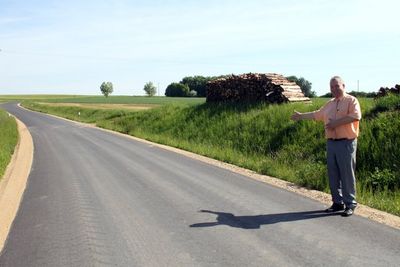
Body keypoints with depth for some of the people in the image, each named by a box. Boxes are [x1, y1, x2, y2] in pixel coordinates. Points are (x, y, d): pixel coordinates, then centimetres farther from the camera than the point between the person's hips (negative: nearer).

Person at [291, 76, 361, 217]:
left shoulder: (351, 100, -3)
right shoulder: (329, 104, 18)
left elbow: (356, 116, -21)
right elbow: (317, 114, 32)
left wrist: (336, 122, -20)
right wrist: (301, 116, 36)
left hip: (346, 143, -7)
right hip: (331, 143, 7)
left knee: (347, 174, -4)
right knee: (333, 174, 8)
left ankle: (350, 204, 6)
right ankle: (338, 202, 17)